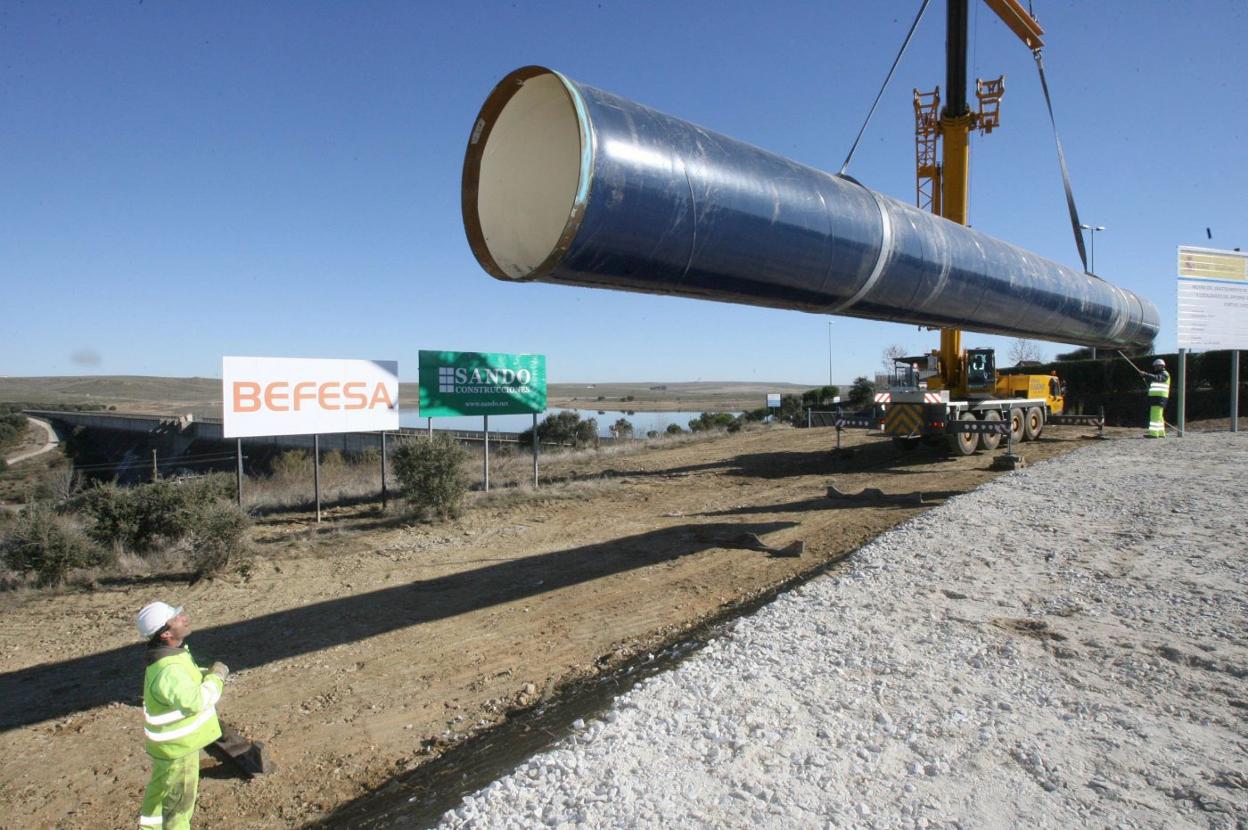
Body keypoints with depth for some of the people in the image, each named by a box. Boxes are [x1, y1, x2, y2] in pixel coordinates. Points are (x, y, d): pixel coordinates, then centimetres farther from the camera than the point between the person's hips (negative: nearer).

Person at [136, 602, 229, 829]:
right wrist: (216, 677, -19)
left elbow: (190, 678, 12)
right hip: (177, 746, -9)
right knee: (180, 799, 9)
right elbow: (197, 701, -33)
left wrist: (208, 674, -6)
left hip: (171, 740, 9)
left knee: (161, 790, 28)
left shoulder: (173, 652, -3)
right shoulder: (167, 670, -33)